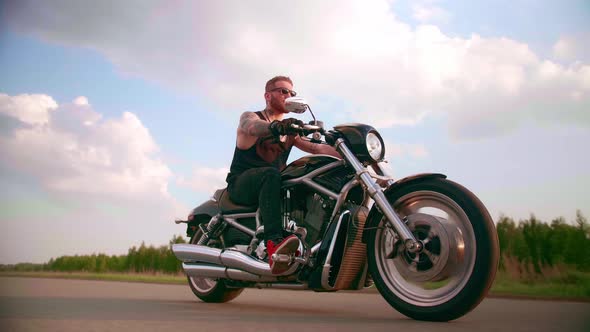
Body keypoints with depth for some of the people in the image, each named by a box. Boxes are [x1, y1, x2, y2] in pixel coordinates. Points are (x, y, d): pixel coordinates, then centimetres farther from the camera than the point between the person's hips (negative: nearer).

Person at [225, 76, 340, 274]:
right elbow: (253, 126, -24)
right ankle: (274, 242, -52)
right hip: (241, 183, -5)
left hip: (271, 184, 6)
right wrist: (275, 126, -47)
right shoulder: (249, 117, 3)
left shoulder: (291, 129, 19)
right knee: (271, 174, -37)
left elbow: (317, 148, 4)